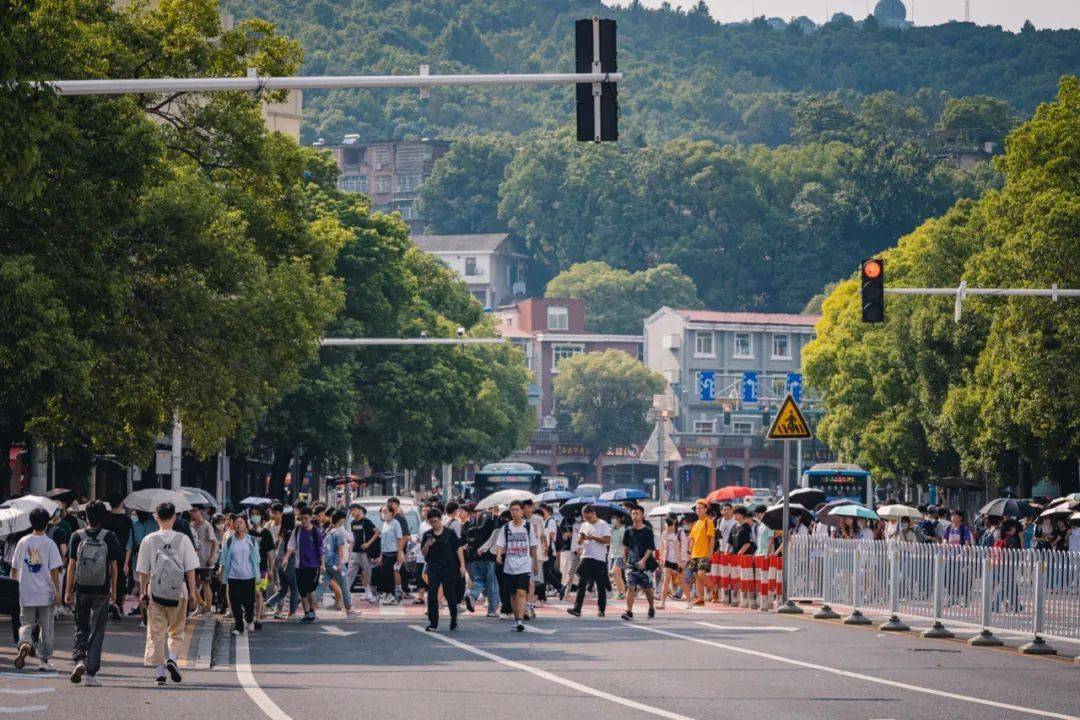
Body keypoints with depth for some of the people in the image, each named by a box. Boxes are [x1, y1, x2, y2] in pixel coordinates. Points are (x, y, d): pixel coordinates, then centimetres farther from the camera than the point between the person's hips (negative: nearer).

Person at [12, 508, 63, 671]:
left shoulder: (23, 542, 2)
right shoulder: (49, 543, -7)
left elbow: (14, 568, 8)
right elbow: (54, 571, -9)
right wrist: (57, 592, -3)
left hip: (26, 594, 2)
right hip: (46, 594, -2)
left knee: (26, 624, 10)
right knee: (46, 628, 9)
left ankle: (25, 643, -20)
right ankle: (44, 660, 11)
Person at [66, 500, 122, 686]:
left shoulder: (77, 536, -3)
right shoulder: (108, 537, -4)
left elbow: (72, 565, -1)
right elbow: (113, 566, -2)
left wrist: (68, 590, 6)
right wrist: (113, 590, 9)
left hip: (81, 589, 1)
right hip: (101, 590, -1)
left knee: (81, 627, 18)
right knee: (97, 631, 4)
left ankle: (79, 659, -5)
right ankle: (91, 673, 2)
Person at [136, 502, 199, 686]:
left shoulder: (149, 540, -1)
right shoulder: (182, 539, -2)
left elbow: (143, 571, 2)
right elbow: (190, 569, -1)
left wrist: (142, 592, 10)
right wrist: (192, 590, 6)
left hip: (155, 590, 0)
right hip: (178, 591, 0)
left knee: (156, 633, 5)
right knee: (176, 630, 14)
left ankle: (159, 670, 1)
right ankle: (171, 658, -9)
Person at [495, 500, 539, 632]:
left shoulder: (528, 527, 2)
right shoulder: (506, 527, 5)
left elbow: (533, 547, 10)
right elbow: (500, 545, 1)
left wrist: (535, 563, 13)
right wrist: (498, 555, -19)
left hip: (524, 567, -2)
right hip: (509, 567, 2)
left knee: (521, 593, -15)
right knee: (513, 595, 10)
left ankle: (520, 620, -22)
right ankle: (516, 619, 24)